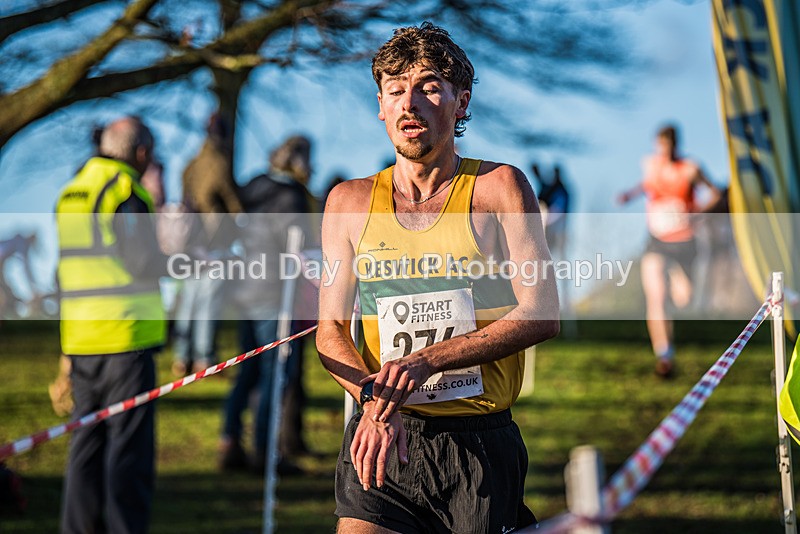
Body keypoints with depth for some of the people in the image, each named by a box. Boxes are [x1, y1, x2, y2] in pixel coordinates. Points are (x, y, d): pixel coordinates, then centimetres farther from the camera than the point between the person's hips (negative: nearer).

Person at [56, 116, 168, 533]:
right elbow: (145, 263, -13)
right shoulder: (126, 191, -9)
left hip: (80, 338, 7)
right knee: (129, 443, -4)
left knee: (87, 441, 12)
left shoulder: (69, 193, 15)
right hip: (126, 340, -7)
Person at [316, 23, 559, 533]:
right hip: (383, 438, 1)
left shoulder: (500, 187, 2)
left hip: (480, 443, -1)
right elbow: (331, 329, 6)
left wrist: (426, 361, -17)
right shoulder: (350, 201, 9)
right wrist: (373, 398, -15)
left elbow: (540, 316, -7)